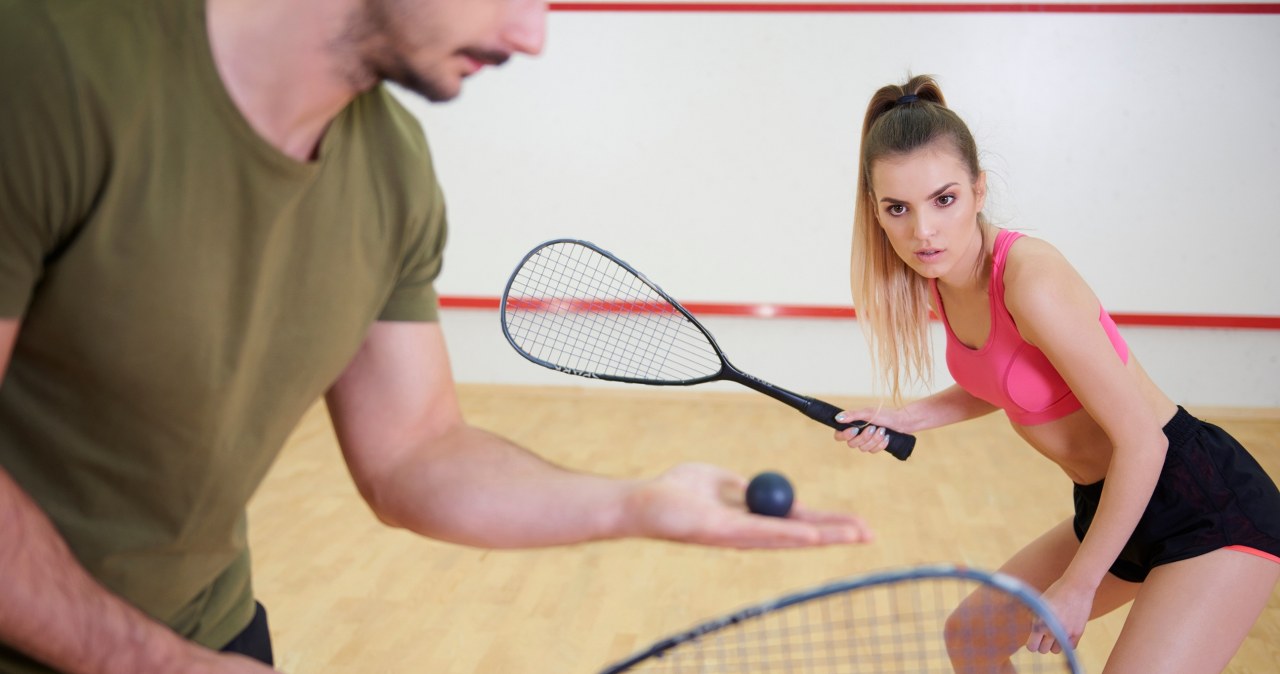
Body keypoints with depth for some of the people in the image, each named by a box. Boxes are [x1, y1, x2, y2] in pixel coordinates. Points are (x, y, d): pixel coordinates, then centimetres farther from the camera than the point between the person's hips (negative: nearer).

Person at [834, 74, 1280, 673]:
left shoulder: (1031, 280, -28)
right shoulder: (940, 273, -3)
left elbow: (1141, 442, -23)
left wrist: (1078, 585, -15)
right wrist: (906, 417, 0)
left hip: (1214, 514, -8)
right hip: (1110, 509, 9)